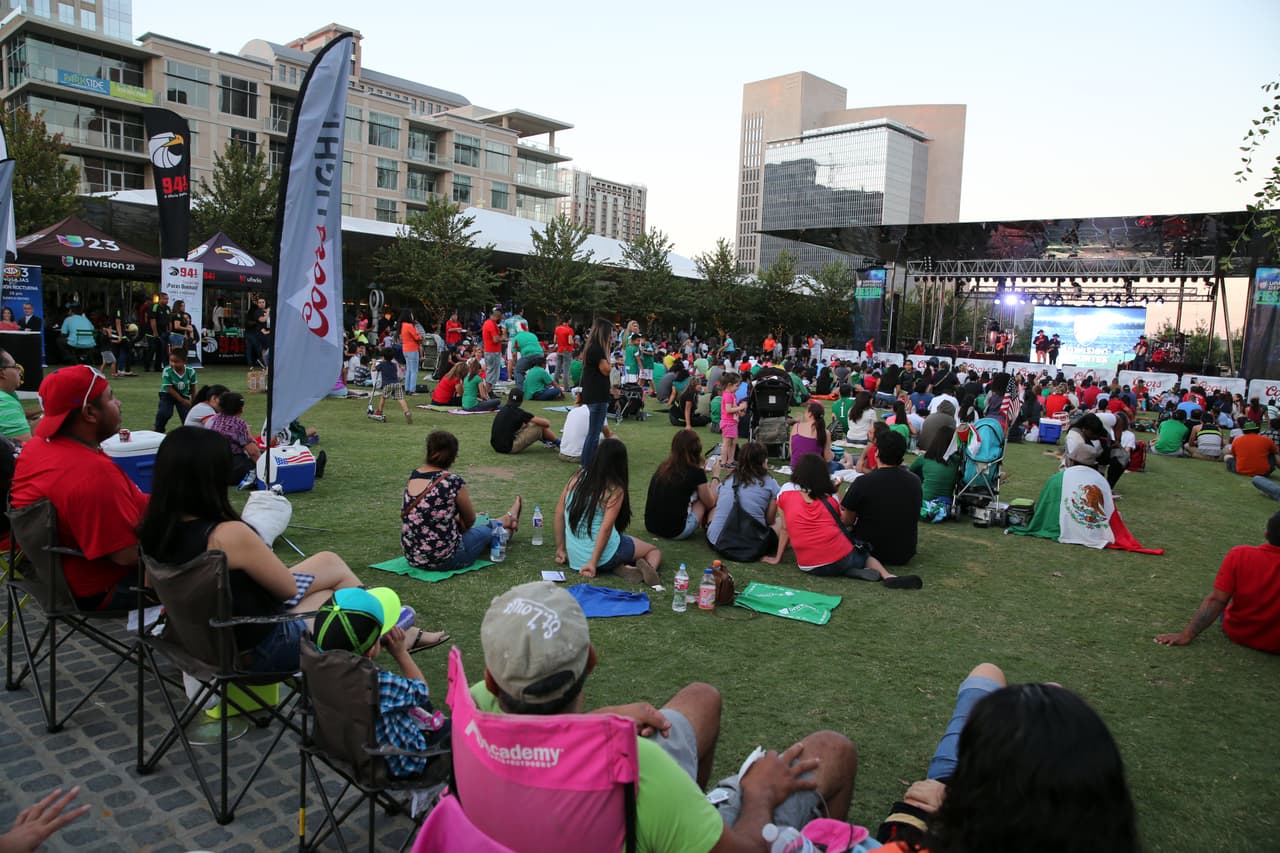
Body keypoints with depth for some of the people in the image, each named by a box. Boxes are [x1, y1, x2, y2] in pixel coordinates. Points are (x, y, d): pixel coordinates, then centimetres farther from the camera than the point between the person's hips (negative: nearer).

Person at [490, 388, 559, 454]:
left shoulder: (502, 410, 10)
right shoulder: (518, 412, -11)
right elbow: (546, 423, -7)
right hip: (510, 448, -8)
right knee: (541, 426, 0)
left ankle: (546, 440, 36)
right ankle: (559, 443, 20)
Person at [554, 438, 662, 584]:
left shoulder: (578, 477, 2)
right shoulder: (615, 489, -12)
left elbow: (559, 512, 5)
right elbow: (606, 528, -19)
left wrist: (560, 549, 12)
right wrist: (593, 563, -17)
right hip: (603, 556, -4)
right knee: (654, 551, 19)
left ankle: (620, 567, -3)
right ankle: (650, 569, -14)